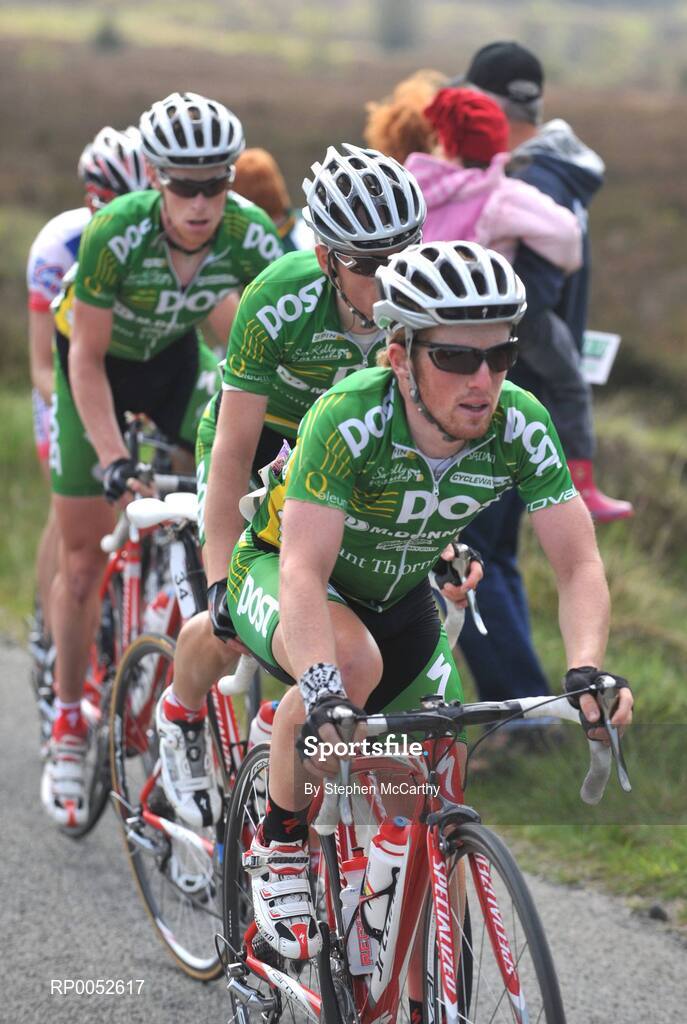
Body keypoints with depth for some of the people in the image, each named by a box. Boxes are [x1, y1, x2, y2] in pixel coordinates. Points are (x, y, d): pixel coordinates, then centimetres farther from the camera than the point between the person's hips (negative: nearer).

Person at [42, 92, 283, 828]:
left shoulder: (251, 237, -28)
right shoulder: (116, 234, -35)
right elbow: (87, 360, -25)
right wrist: (113, 458, -32)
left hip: (176, 356, 3)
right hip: (97, 362, -2)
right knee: (84, 558, 1)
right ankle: (69, 723, 17)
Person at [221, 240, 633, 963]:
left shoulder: (522, 427, -24)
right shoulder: (349, 420, -36)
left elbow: (579, 564, -25)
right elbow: (304, 574, -42)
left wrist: (586, 671, -44)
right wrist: (323, 691, -59)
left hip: (396, 593, 5)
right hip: (278, 570, -5)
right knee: (354, 660, -36)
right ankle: (279, 850, -13)